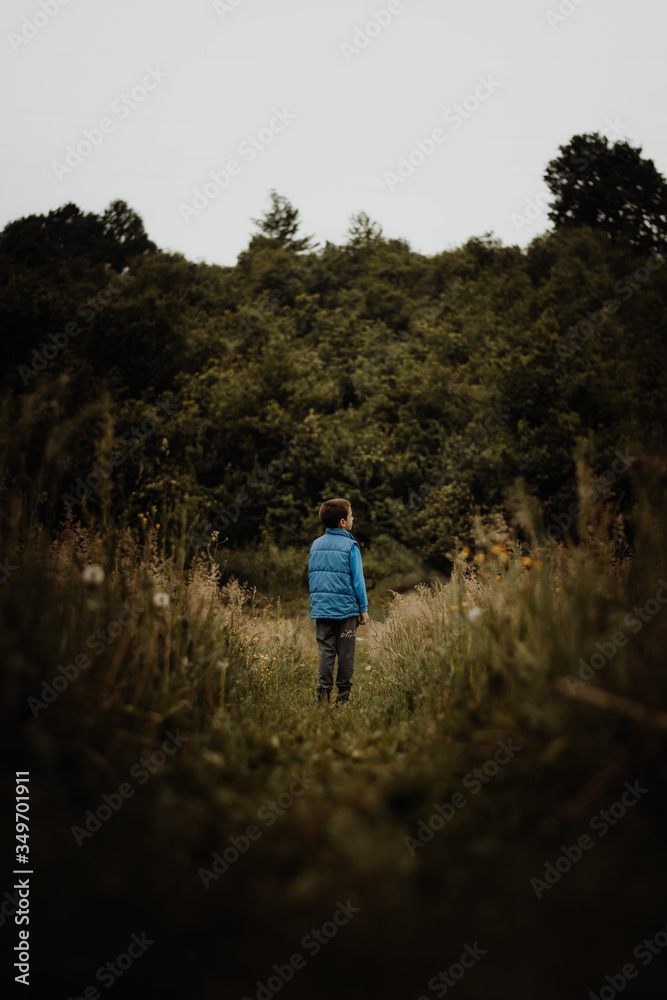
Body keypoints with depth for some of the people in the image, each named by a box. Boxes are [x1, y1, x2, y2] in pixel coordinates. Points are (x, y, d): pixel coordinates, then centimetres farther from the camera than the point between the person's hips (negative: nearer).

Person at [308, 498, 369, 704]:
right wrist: (363, 608, 0)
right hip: (345, 608, -4)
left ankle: (323, 691, -1)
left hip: (321, 607, 4)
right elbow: (357, 579, -6)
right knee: (345, 653, 4)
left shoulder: (316, 545, 8)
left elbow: (311, 577, 14)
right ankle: (343, 693, 8)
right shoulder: (350, 546, -8)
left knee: (325, 651, 5)